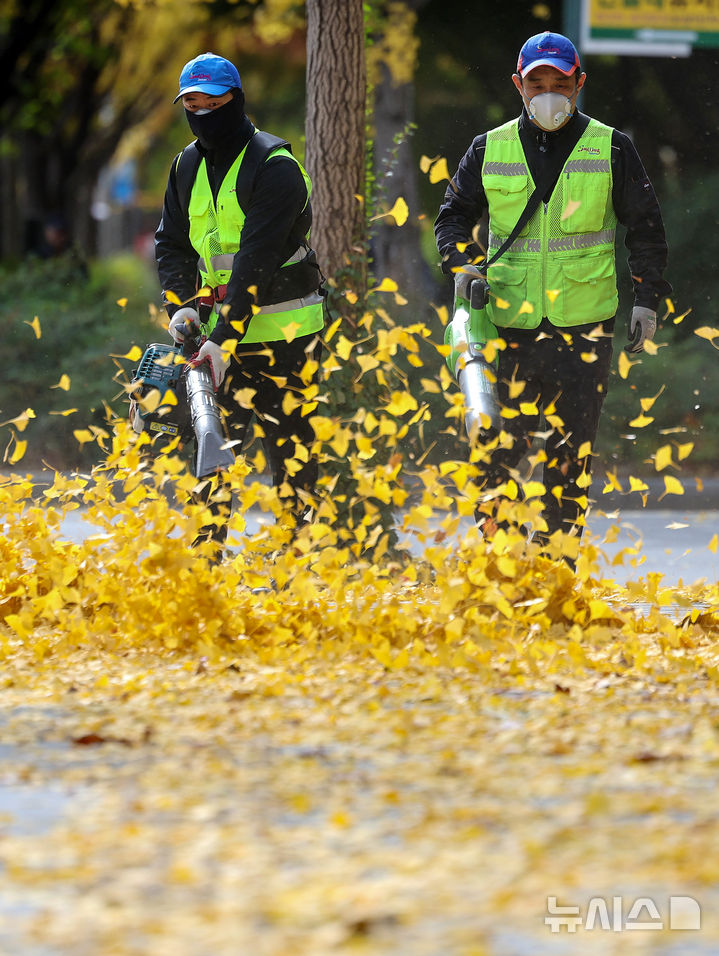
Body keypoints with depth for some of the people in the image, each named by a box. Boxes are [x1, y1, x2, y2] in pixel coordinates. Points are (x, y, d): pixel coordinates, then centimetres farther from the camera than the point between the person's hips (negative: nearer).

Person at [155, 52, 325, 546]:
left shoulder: (275, 166, -14)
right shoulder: (188, 165, 9)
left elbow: (256, 261, -21)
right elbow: (171, 242, 14)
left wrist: (225, 338, -26)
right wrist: (183, 305, -5)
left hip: (284, 331, -6)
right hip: (221, 323, 6)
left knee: (290, 440, -3)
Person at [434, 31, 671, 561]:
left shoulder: (611, 149, 5)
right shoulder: (490, 150, 7)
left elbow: (646, 227, 9)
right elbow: (455, 214, 14)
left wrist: (648, 297, 1)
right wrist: (463, 261, -6)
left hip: (586, 323, -1)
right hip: (511, 319, 1)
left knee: (572, 444, 0)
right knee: (502, 437, -3)